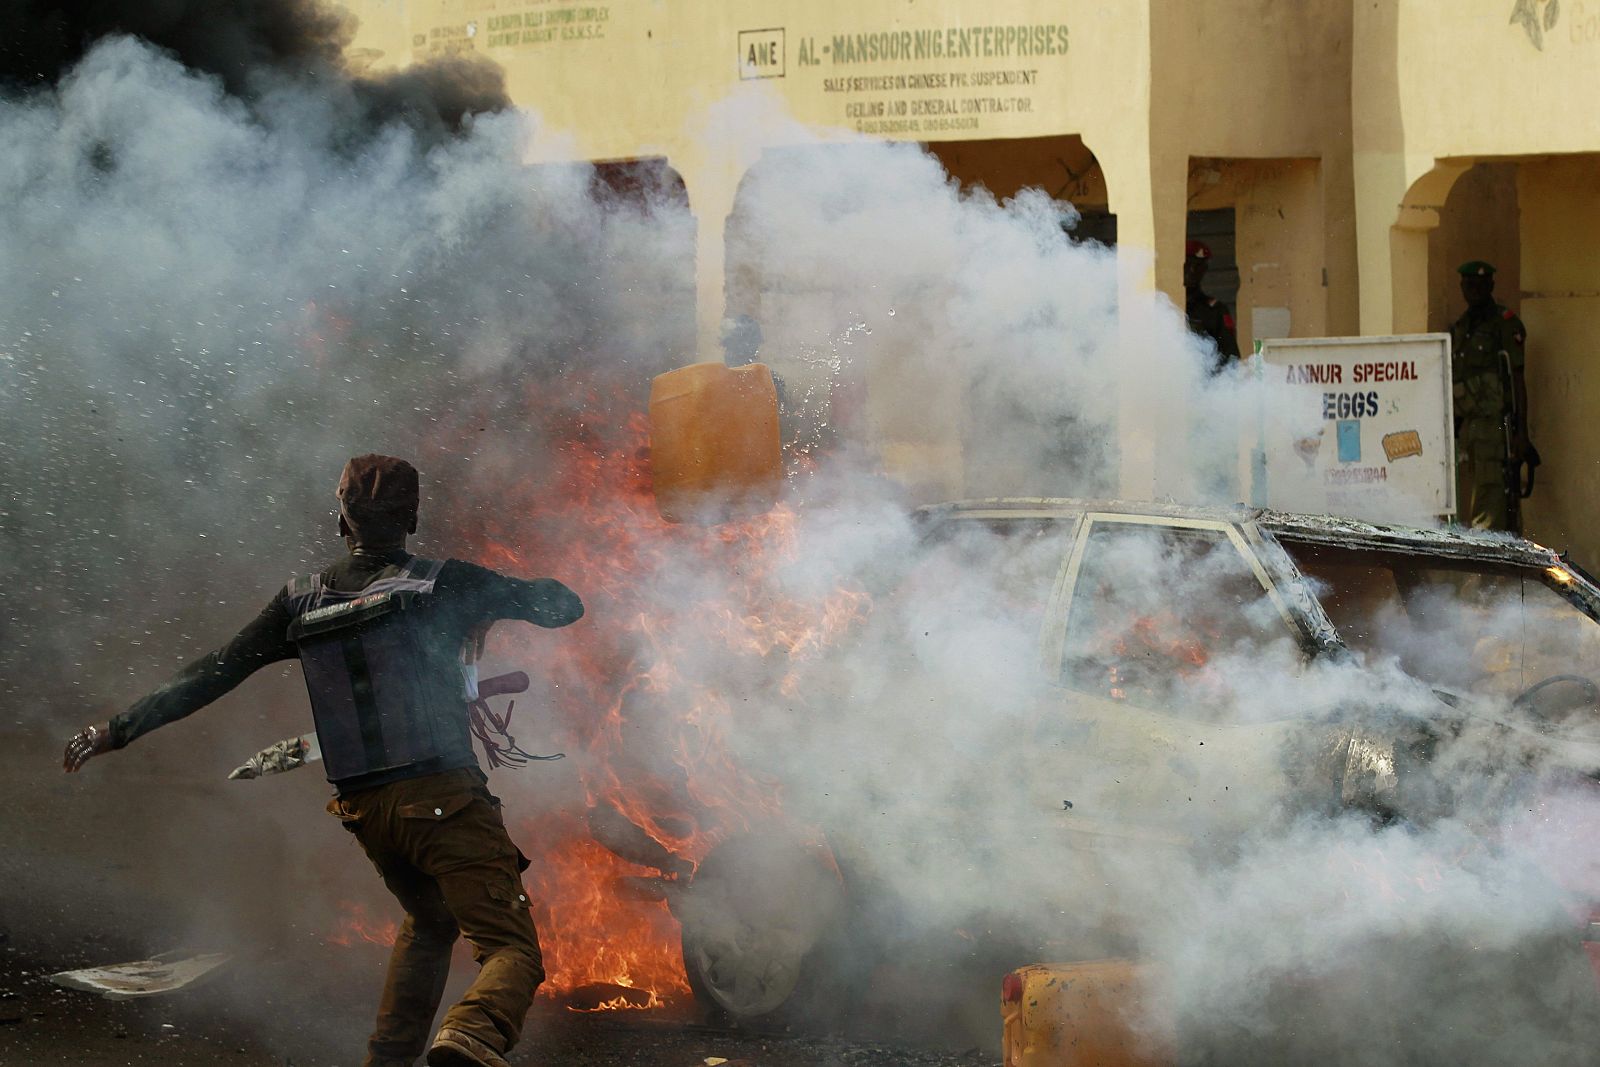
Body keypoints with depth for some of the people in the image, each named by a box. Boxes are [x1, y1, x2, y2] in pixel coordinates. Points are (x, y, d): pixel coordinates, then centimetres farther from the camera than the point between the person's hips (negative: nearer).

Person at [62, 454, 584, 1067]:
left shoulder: (301, 601, 8)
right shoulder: (446, 584, -2)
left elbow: (210, 676, 12)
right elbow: (564, 605, 5)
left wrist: (118, 730, 20)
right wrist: (512, 595, 26)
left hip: (363, 810, 5)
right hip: (442, 797, -5)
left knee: (428, 924, 31)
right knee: (511, 948, -10)